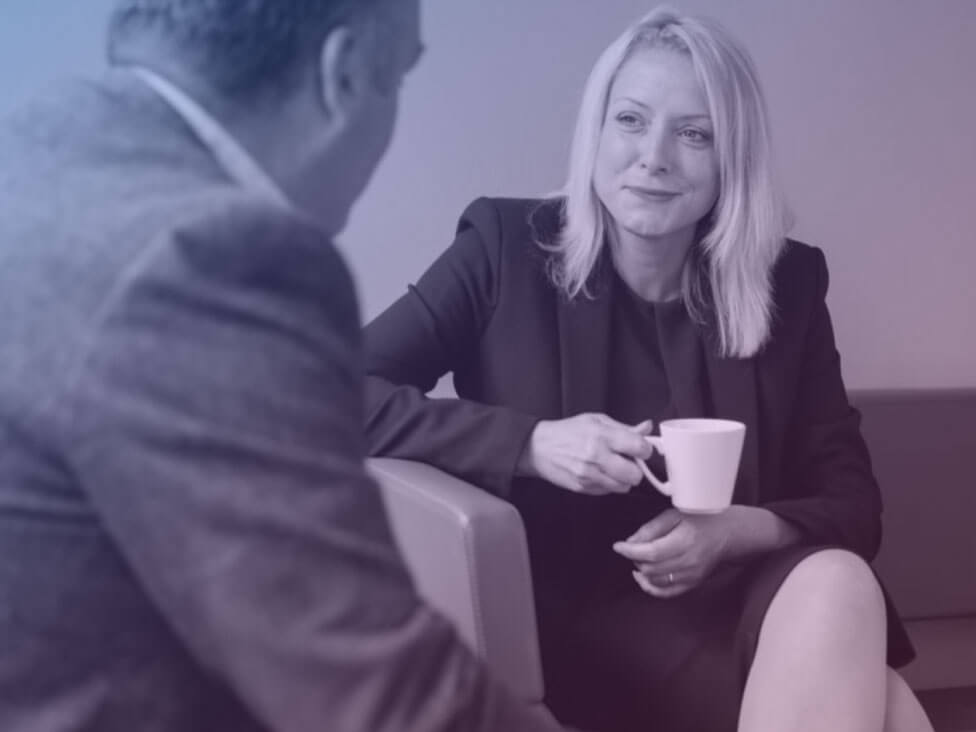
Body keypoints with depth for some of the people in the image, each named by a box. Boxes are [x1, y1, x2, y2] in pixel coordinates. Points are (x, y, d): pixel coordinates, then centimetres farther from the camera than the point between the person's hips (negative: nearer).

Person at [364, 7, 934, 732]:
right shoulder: (509, 249, -3)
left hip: (742, 592, 4)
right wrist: (532, 443, -21)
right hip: (583, 612, -4)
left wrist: (738, 532, -17)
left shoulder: (786, 282, 4)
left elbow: (852, 502, 5)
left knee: (837, 582, -33)